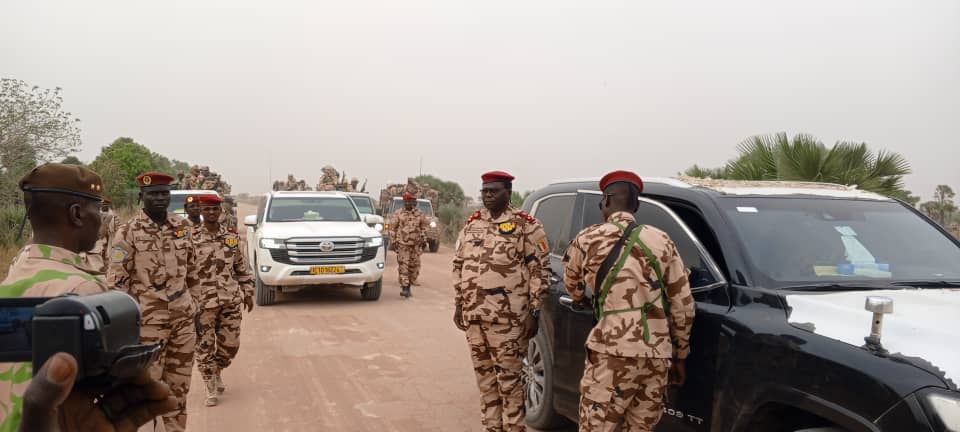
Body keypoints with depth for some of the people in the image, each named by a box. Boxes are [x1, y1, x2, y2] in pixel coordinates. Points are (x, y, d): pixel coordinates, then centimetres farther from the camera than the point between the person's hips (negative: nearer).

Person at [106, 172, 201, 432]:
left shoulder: (182, 228, 7)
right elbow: (116, 282, -8)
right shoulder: (129, 232, -7)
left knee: (179, 385, 12)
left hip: (183, 317, 5)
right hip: (147, 321, -4)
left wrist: (195, 313, 13)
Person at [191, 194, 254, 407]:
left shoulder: (232, 236, 6)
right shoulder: (191, 238, -5)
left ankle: (218, 372, 37)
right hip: (202, 303, -3)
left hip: (231, 301, 3)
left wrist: (248, 293, 10)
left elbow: (242, 267, 13)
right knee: (204, 347, 3)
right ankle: (211, 389, 18)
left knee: (230, 345, 9)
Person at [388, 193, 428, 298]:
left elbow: (424, 228, 16)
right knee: (403, 266, -10)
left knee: (414, 267, 5)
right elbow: (392, 228, 7)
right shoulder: (398, 214, 4)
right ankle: (404, 288, -9)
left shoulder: (420, 214, 8)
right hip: (402, 244, -2)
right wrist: (394, 241, 1)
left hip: (416, 245, 2)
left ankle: (408, 287, 19)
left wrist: (424, 240, 8)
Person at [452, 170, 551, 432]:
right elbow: (458, 265, 18)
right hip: (473, 316, 6)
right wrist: (459, 305, 14)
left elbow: (540, 270, -5)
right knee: (485, 378, 14)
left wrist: (534, 311, -10)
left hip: (508, 319, -6)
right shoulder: (471, 224, 13)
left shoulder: (525, 226, -3)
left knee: (509, 379, -2)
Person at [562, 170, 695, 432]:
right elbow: (683, 305, 9)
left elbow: (571, 282, 20)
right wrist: (680, 354, 19)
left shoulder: (588, 239, 1)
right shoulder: (662, 241, 8)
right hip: (658, 355, 4)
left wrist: (579, 299, 43)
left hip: (613, 353, -4)